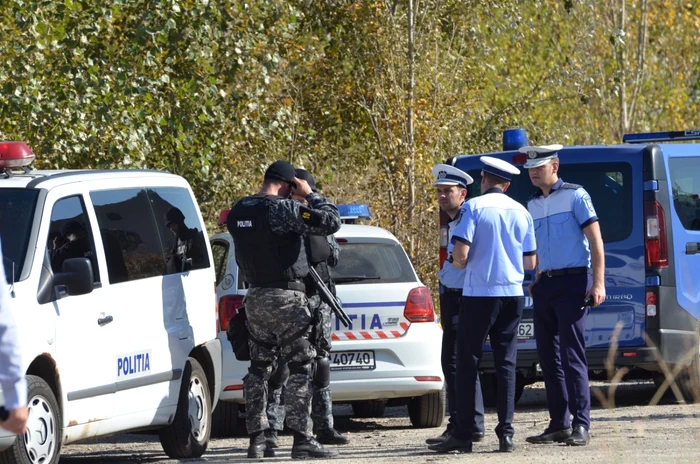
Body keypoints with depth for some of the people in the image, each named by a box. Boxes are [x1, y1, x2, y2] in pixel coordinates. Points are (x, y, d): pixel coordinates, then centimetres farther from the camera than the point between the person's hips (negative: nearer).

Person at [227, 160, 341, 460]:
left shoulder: (238, 212, 7)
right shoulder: (283, 209, -18)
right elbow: (330, 222, -21)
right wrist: (310, 195, -8)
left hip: (255, 297, 8)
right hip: (286, 298, -8)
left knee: (259, 367, 12)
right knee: (300, 368, -6)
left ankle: (256, 439, 12)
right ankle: (302, 440, -11)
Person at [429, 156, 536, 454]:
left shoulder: (474, 207, -7)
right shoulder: (521, 212, 8)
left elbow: (460, 254, -15)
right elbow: (530, 262, 12)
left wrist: (457, 263, 8)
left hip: (479, 294, -4)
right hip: (512, 294, 4)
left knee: (468, 364, 2)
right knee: (506, 364, 6)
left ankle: (463, 435, 0)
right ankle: (506, 434, 0)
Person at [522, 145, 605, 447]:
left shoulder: (575, 196, -5)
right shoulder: (533, 205, 15)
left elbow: (595, 241, -8)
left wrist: (598, 283, -15)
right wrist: (536, 282, 15)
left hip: (572, 281, -7)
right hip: (545, 284, 7)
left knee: (572, 354, -12)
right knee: (548, 355, 6)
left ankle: (581, 425, -12)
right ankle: (558, 424, 11)